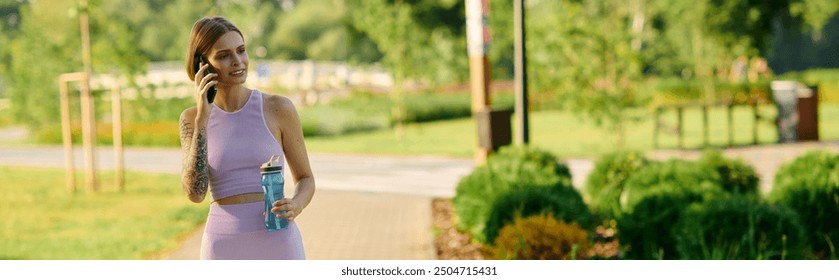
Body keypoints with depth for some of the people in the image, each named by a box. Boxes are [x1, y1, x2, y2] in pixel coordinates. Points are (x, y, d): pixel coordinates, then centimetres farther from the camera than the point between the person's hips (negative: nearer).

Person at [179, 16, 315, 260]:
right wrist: (202, 118, -13)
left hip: (278, 245, -1)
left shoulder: (277, 108, 0)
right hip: (225, 251, 1)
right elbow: (195, 193, -9)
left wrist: (295, 206, -14)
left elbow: (305, 178, 9)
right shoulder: (192, 118, 4)